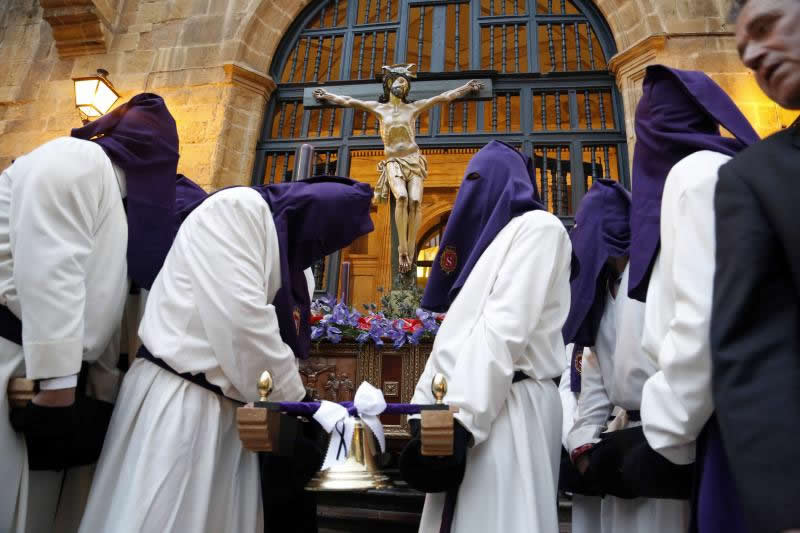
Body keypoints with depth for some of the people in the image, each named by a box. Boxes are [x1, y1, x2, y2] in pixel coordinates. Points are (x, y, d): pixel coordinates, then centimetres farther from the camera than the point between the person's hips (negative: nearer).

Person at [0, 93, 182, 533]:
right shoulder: (75, 160, -7)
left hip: (52, 370, 9)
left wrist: (106, 390, 13)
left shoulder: (118, 198, 19)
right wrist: (58, 380, -23)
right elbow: (48, 272, -20)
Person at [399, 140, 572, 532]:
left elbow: (506, 327, -15)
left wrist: (460, 416, -22)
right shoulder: (492, 236, 27)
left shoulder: (538, 227, 1)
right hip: (481, 406, 8)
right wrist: (425, 407, 14)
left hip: (507, 407, -8)